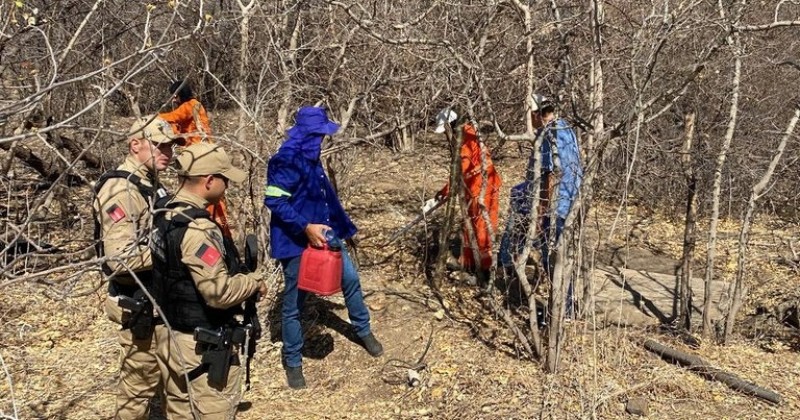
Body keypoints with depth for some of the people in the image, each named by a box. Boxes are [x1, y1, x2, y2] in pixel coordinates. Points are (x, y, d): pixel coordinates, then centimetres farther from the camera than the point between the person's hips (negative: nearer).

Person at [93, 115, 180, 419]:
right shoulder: (120, 190, -20)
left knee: (164, 375, 21)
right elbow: (120, 258, -29)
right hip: (139, 304, -9)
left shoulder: (151, 185, 11)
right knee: (140, 380, 3)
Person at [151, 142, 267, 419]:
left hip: (172, 337, 9)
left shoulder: (164, 215, 4)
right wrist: (253, 282, -10)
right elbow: (220, 292, -28)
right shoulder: (197, 229, -25)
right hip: (203, 347, -9)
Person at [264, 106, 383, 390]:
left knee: (350, 278, 17)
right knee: (294, 303, 5)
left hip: (323, 234, 9)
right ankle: (292, 361, 22)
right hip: (296, 242, -8)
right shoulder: (286, 160, -21)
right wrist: (306, 227, -29)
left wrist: (342, 227, 21)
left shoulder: (310, 157, 8)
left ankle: (363, 330, 40)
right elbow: (274, 201, -25)